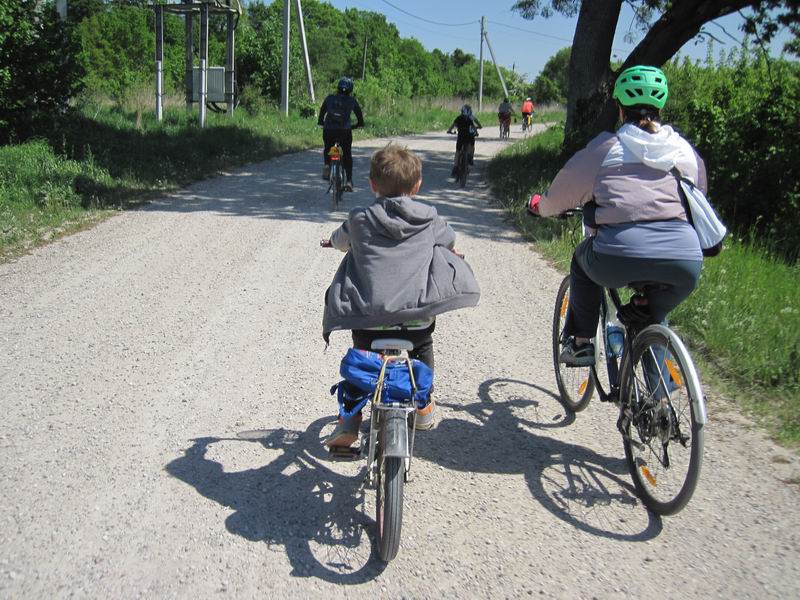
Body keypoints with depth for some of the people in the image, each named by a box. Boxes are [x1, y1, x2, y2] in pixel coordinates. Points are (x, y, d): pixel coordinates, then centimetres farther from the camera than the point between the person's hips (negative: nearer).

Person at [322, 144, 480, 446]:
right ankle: (423, 405, 39)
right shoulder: (429, 219, 9)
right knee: (423, 342, 32)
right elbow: (450, 242, 29)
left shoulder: (359, 220, 6)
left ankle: (349, 421, 20)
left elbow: (338, 240, 27)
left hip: (368, 321, 0)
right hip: (418, 318, 0)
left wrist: (333, 239, 50)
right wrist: (450, 252, 52)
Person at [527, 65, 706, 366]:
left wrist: (540, 205, 39)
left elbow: (564, 191, 17)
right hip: (686, 265, 3)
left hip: (620, 259, -3)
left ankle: (580, 342, 27)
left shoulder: (606, 147, 10)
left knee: (583, 259, 31)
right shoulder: (686, 150, 19)